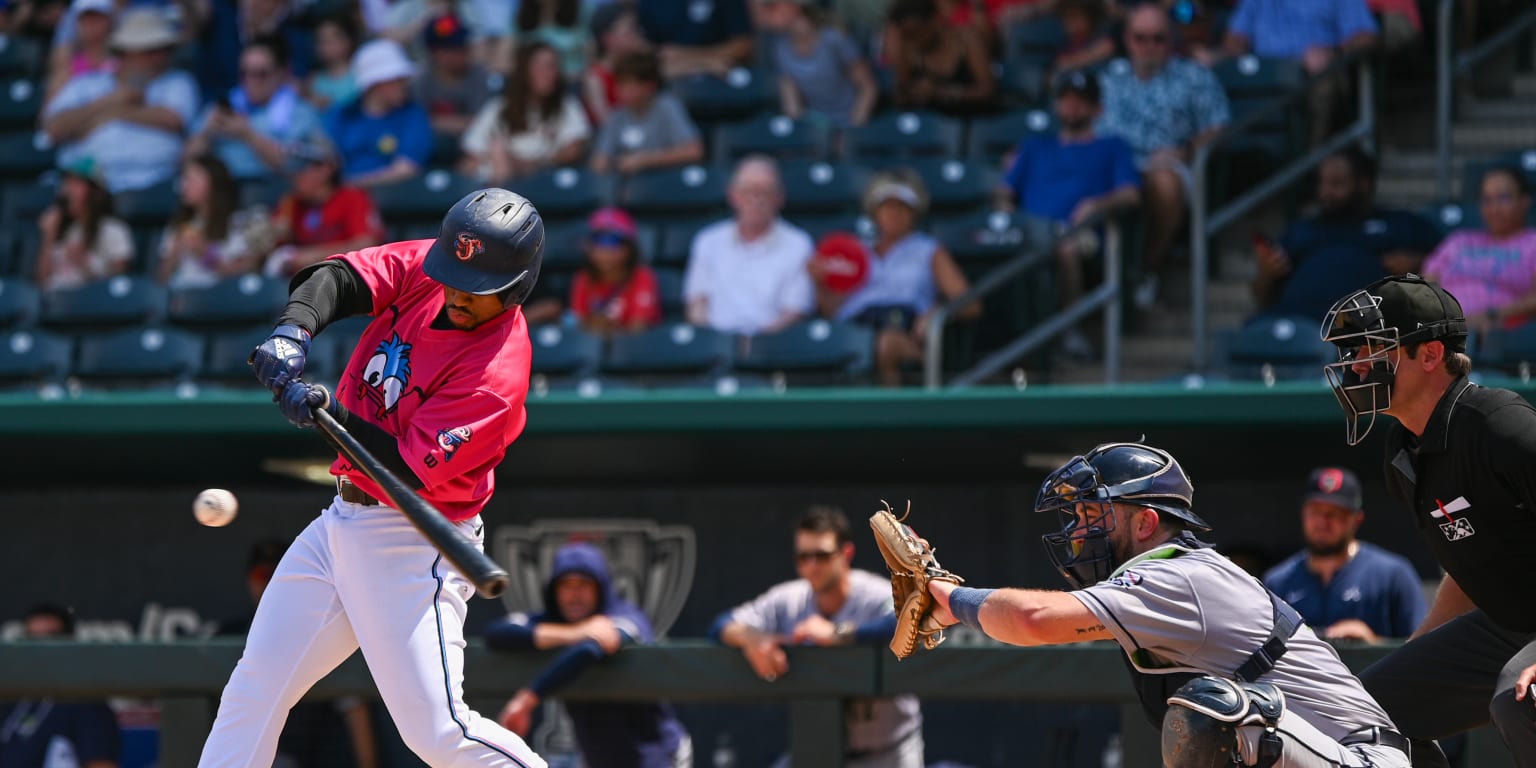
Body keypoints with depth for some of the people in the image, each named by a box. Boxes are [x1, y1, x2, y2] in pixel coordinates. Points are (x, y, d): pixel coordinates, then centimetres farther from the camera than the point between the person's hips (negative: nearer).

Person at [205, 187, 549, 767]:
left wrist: (332, 414, -34)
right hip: (341, 524, 8)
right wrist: (293, 331, -29)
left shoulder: (498, 374, -23)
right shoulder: (423, 269, -3)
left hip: (411, 546, -8)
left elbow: (407, 469, -24)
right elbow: (340, 278, -9)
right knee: (253, 691, 8)